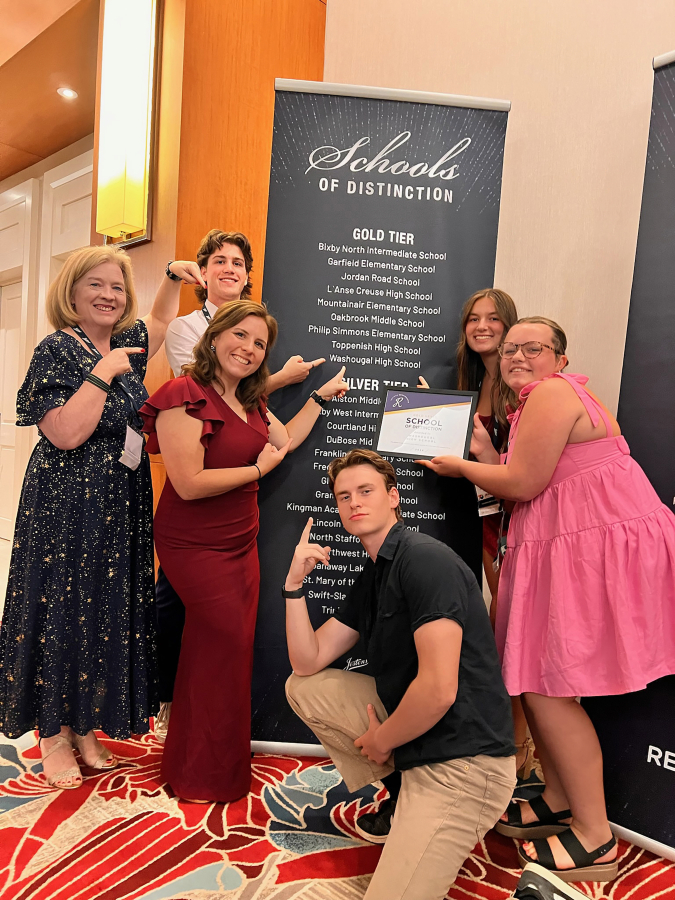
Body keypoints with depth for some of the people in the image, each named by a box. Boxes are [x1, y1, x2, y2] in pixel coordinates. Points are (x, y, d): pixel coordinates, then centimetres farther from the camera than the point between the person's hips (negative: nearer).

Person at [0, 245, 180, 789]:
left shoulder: (127, 342, 9)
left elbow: (162, 320, 31)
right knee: (60, 606, 5)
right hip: (68, 505, -7)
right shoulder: (57, 350, -11)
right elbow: (64, 433, -22)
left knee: (108, 609, 12)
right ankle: (52, 734, 24)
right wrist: (103, 373, -19)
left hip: (123, 507, 7)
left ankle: (85, 725, 29)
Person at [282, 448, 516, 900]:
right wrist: (295, 582, -2)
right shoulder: (370, 579, 9)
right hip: (409, 728, 9)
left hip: (462, 761, -9)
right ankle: (406, 798, 15)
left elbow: (438, 690, -26)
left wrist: (379, 741, -7)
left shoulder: (426, 559, -20)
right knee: (303, 689, 9)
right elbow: (308, 662, 10)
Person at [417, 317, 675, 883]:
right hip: (568, 550, 10)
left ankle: (594, 837, 11)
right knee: (531, 678, 13)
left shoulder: (553, 393, -12)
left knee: (544, 685, -6)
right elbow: (523, 485, 17)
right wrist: (483, 453, 11)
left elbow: (523, 485, -16)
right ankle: (559, 803, 30)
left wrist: (461, 467, -2)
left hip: (600, 549, -10)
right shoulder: (538, 402, 20)